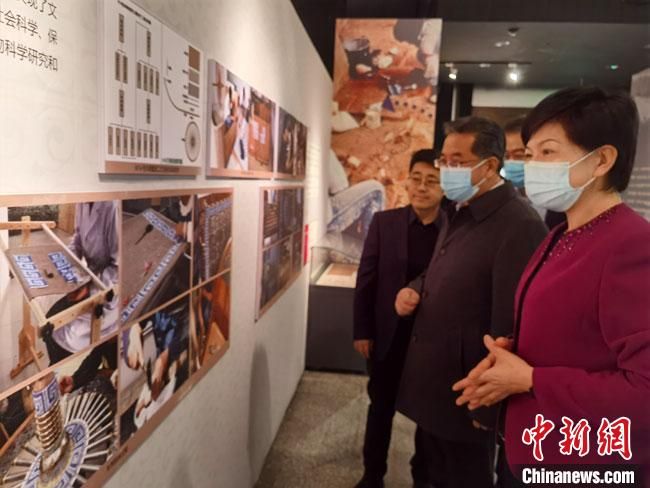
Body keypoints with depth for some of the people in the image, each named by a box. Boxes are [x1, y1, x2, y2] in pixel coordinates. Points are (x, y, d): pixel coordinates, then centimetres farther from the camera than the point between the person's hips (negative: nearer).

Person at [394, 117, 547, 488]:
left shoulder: (519, 224, -23)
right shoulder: (462, 213, 9)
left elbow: (509, 323, -24)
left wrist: (487, 404, -19)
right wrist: (416, 290, 0)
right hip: (432, 383, 9)